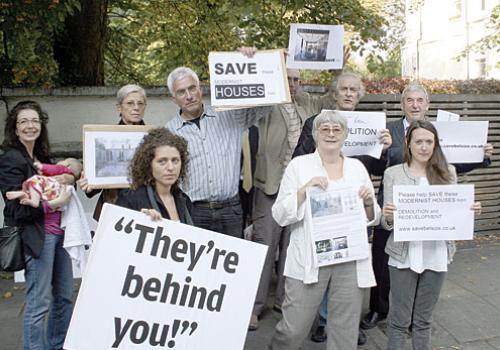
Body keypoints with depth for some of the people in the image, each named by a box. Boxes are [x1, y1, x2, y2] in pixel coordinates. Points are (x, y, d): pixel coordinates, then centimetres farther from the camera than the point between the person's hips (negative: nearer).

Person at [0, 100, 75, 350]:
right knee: (39, 303, -2)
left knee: (65, 296, 15)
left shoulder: (42, 156, 13)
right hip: (36, 236, -8)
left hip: (58, 232, 8)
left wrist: (66, 179, 0)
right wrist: (51, 205, -23)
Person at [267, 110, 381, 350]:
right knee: (293, 330, 0)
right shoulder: (299, 164, 2)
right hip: (308, 260, -3)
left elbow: (372, 218, 16)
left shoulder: (357, 167, 11)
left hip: (350, 262, 3)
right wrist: (305, 189, -16)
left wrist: (368, 203, -5)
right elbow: (280, 216, -3)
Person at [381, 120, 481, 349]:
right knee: (400, 320, 6)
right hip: (404, 255, -2)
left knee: (424, 319, 15)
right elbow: (386, 222, -3)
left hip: (437, 255, 2)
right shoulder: (393, 173, -3)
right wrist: (387, 217, -25)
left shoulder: (448, 172, 5)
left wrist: (471, 211, -10)